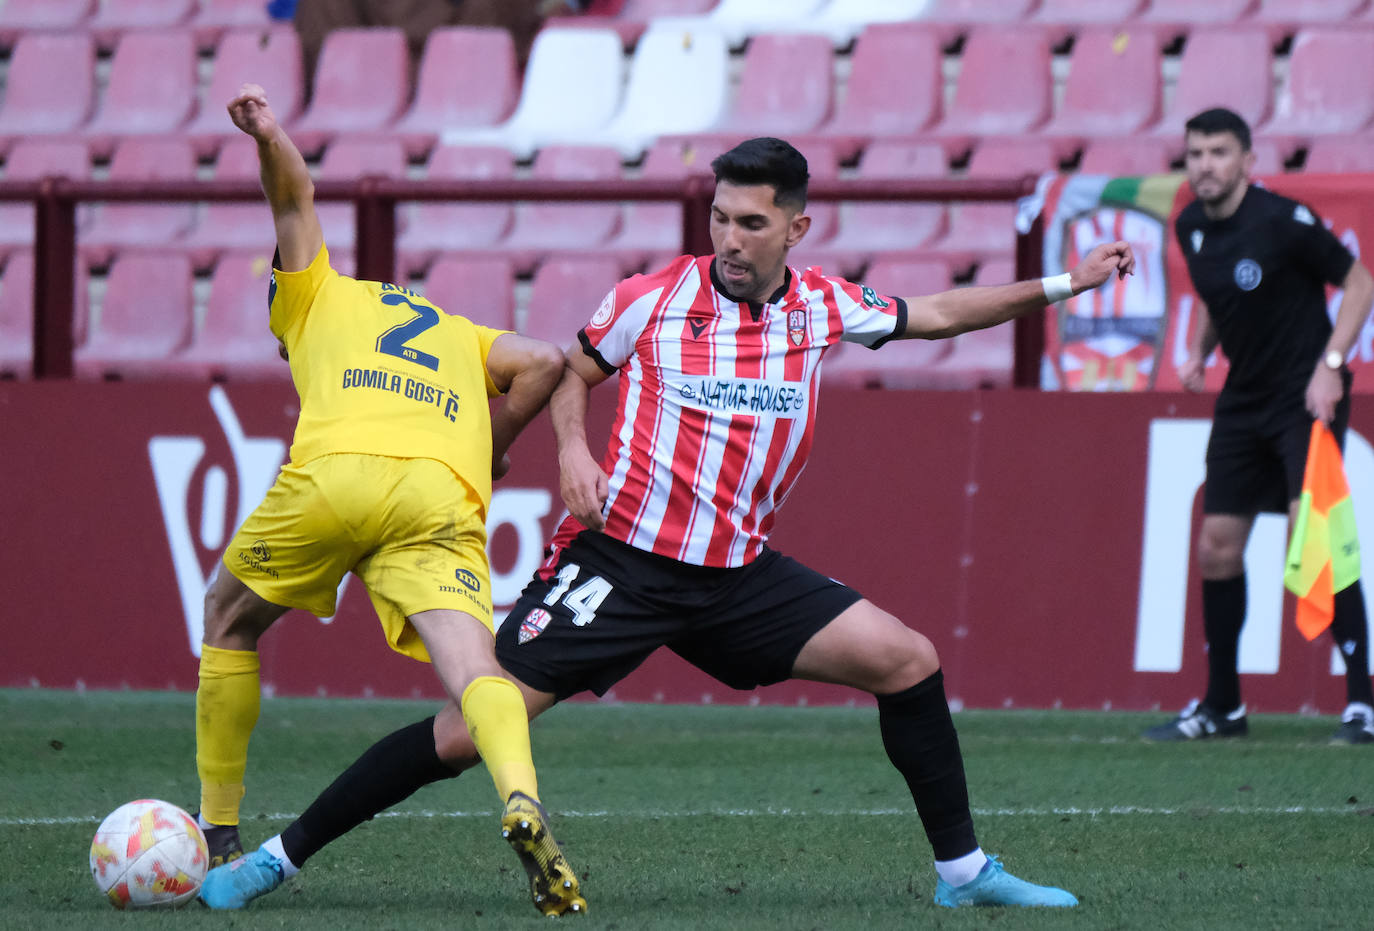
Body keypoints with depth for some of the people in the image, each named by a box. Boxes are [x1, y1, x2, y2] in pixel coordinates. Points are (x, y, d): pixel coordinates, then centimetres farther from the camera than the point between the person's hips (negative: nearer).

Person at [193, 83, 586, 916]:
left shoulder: (316, 298, 32)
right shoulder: (459, 334, 39)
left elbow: (296, 197, 17)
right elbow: (544, 361, 22)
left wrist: (268, 138, -1)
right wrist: (490, 448, 30)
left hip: (335, 469, -2)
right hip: (443, 496, 2)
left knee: (230, 623, 23)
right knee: (472, 663, -15)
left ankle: (218, 841, 23)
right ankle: (521, 800, -48)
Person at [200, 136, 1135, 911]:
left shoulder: (822, 307, 3)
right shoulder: (654, 299, -6)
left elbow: (935, 314, 19)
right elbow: (573, 369, 11)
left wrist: (1060, 286, 19)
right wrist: (573, 451, -7)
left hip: (739, 573, 4)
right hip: (619, 559, -4)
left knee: (908, 660, -7)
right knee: (466, 734, -11)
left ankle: (962, 870, 7)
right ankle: (282, 853, 0)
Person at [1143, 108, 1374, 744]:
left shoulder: (1283, 222, -16)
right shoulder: (1191, 228, 4)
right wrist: (1199, 351, 6)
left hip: (1305, 397, -7)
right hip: (1243, 401, 7)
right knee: (1217, 546, 7)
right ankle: (1221, 708, 19)